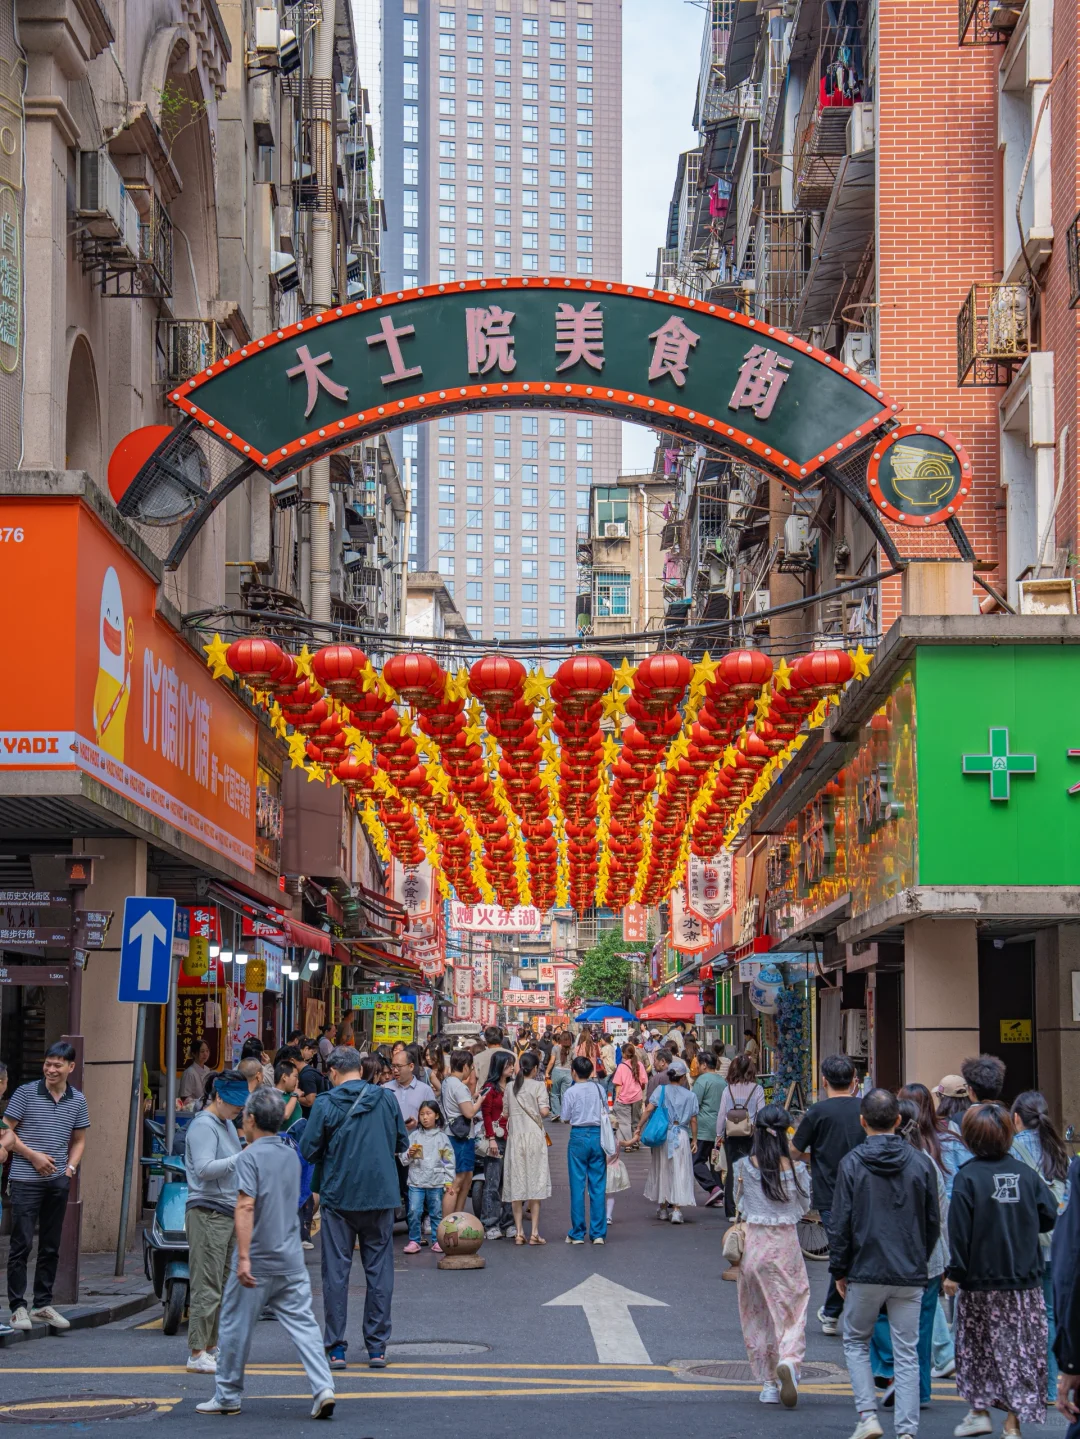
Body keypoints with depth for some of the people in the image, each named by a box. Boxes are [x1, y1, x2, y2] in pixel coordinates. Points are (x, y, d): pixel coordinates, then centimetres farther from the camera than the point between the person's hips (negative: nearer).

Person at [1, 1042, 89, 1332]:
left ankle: (43, 1304, 19)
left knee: (51, 1246, 10)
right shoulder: (26, 1093, -4)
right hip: (25, 1180, -4)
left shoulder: (77, 1100, 8)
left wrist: (71, 1167, 1)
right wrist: (33, 1156, -12)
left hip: (58, 1182, 4)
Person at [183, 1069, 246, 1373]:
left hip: (229, 1213, 10)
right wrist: (242, 1158, -27)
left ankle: (211, 1348, 20)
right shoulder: (203, 1126, -11)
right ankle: (197, 1354, -8)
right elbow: (205, 1168, -23)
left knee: (224, 1286, 13)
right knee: (207, 1287, -10)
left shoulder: (227, 1124, 19)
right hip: (207, 1214, -10)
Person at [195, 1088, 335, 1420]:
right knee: (303, 1324, 3)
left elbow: (246, 1206, -21)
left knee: (236, 1326, 8)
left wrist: (243, 1257, -23)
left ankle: (227, 1396, 17)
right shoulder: (291, 1155, 10)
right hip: (291, 1260, 6)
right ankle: (323, 1388, -11)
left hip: (258, 1262, -6)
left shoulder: (250, 1156, -12)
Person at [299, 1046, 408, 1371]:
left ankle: (336, 1347, 6)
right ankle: (377, 1346, 10)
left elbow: (309, 1151, -5)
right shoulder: (387, 1099, 0)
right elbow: (402, 1143, 8)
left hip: (338, 1195, -2)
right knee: (379, 1269, 8)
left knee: (336, 1271, 6)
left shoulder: (325, 1104, -8)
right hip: (381, 1195, 2)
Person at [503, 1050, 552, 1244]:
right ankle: (534, 1233, 1)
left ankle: (519, 1232, 6)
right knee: (535, 1181, 3)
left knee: (516, 1183, 6)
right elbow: (544, 1111, -14)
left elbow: (505, 1113, 6)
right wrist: (548, 1112, 8)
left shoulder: (510, 1087, 6)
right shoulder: (538, 1086, -5)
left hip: (515, 1136, 3)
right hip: (534, 1136, -3)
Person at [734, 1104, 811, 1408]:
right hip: (786, 1243, -1)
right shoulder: (796, 1167, -7)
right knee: (791, 1309, 6)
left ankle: (769, 1384, 14)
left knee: (757, 1314, 12)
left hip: (753, 1243, 1)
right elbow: (804, 1206, 6)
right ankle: (789, 1361, -22)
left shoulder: (745, 1166, -6)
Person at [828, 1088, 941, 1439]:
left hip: (865, 1271, -2)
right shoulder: (920, 1163, 1)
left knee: (856, 1343, 16)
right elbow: (933, 1222, 7)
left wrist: (839, 1271, 4)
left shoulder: (852, 1163, -7)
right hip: (910, 1276, 2)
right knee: (906, 1354, 7)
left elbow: (840, 1223, -6)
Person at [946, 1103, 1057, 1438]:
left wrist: (954, 1273, -7)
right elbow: (1049, 1217, 4)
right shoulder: (1025, 1172, -1)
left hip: (981, 1281, -2)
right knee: (1021, 1348, 5)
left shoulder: (968, 1177, -10)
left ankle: (980, 1411, 18)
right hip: (1025, 1281, 2)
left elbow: (960, 1230, -12)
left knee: (978, 1346, 14)